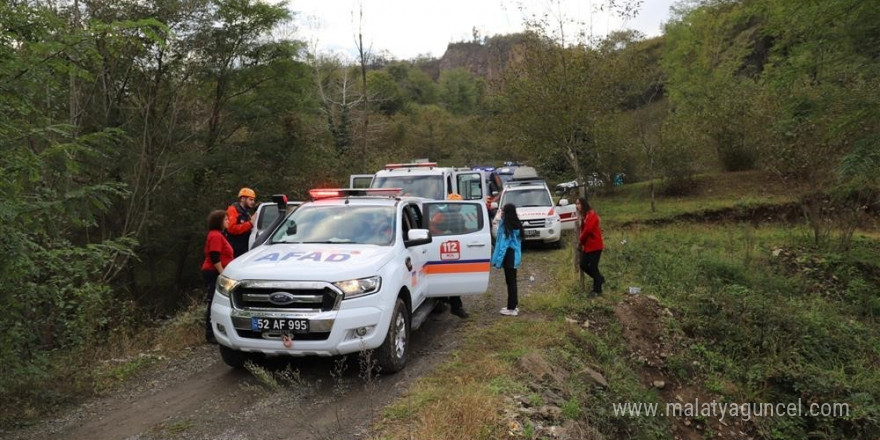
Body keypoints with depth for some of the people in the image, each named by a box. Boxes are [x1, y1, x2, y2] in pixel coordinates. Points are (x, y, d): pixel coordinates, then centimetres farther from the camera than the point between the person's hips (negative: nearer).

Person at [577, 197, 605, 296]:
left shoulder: (591, 215, -15)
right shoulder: (585, 215, 15)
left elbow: (588, 230, -24)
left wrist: (580, 240, -11)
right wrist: (581, 241, 2)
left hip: (595, 246, -9)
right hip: (587, 246, 9)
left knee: (593, 267, -3)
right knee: (583, 265, 9)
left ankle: (597, 290, 7)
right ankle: (599, 279, 27)